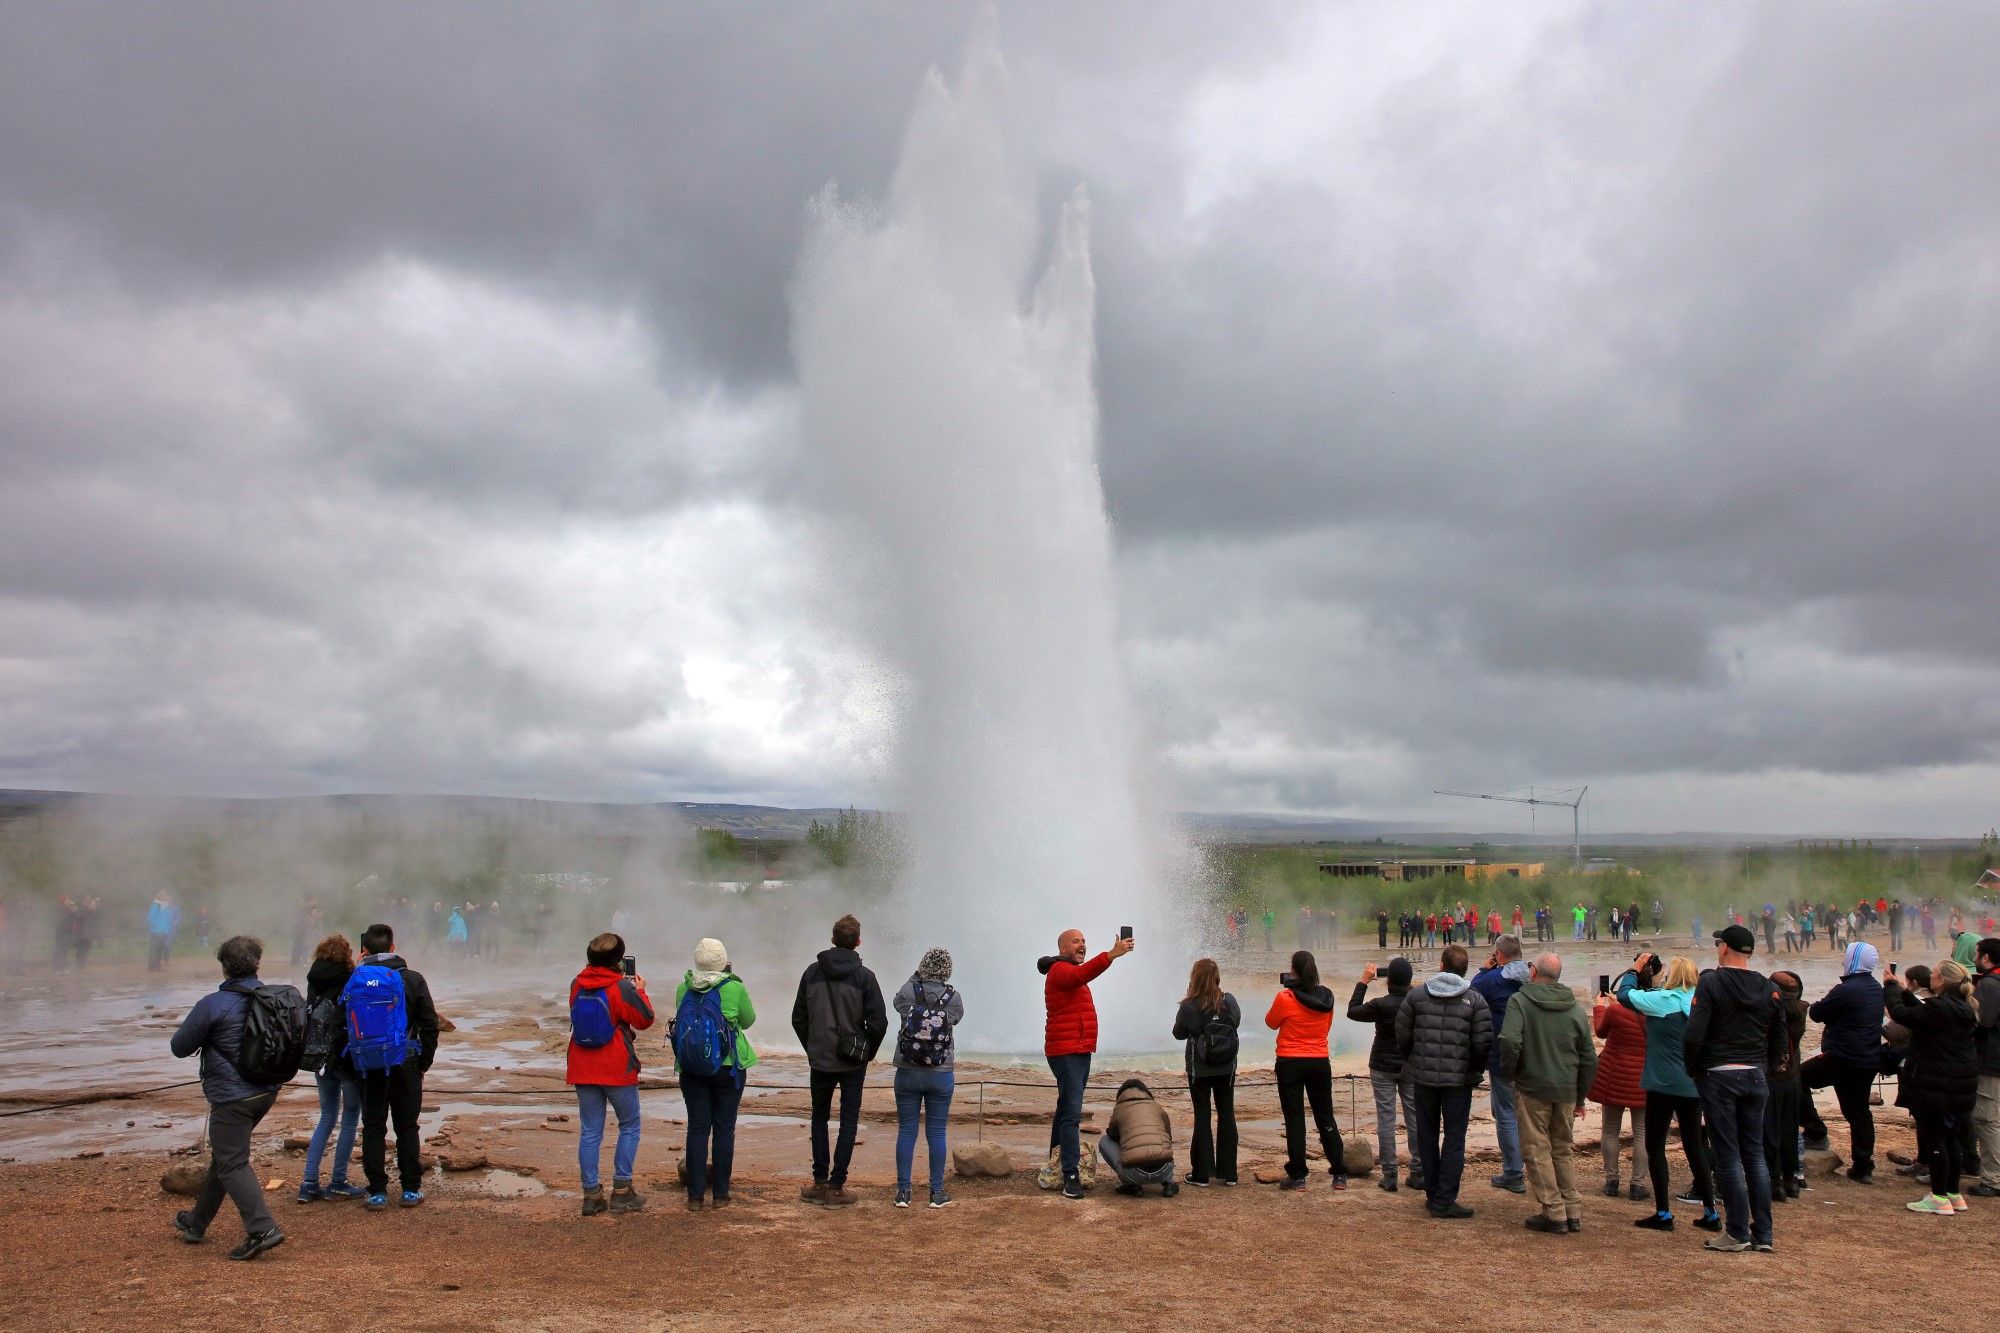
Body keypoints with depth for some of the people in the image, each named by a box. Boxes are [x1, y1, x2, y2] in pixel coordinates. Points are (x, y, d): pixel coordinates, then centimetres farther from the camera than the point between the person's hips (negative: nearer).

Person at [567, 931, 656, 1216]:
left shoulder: (577, 985, 2)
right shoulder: (623, 988, -13)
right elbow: (645, 1020, -5)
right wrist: (641, 991, 11)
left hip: (582, 1070, 5)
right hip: (617, 1069, -4)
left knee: (590, 1131, 9)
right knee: (629, 1126, 10)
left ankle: (591, 1195, 9)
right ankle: (621, 1191, 7)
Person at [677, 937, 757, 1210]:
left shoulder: (683, 989, -3)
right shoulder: (735, 988, -10)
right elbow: (748, 1020, 5)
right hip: (728, 1065, -2)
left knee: (697, 1128, 7)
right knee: (724, 1128, 7)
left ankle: (695, 1195, 8)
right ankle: (720, 1193, 10)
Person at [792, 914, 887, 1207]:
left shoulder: (812, 972, -1)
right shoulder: (863, 976, -10)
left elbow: (798, 1018, 4)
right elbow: (878, 1022, -12)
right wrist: (867, 1053, 4)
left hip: (820, 1060, 2)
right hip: (853, 1062, -2)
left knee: (819, 1118, 18)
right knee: (848, 1122, 6)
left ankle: (820, 1182, 17)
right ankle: (836, 1187, 4)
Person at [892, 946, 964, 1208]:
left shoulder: (908, 991, -8)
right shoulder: (954, 997, -8)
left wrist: (915, 978, 15)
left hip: (907, 1073, 0)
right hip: (940, 1075, 0)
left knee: (906, 1131, 7)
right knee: (936, 1132, 7)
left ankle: (903, 1191, 11)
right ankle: (937, 1192, 12)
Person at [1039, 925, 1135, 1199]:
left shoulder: (1070, 972, 22)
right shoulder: (1060, 970, -13)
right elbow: (1083, 974, -34)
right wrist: (1112, 954, -45)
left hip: (1079, 1052, 11)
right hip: (1067, 1051, -11)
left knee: (1066, 1108, 18)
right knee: (1072, 1113, -16)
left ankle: (1058, 1154, 30)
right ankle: (1071, 1176, -20)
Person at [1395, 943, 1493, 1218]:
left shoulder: (1416, 996, -1)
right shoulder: (1475, 1000, -6)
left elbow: (1402, 1036, 1)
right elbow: (1483, 1043, -10)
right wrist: (1475, 1071, 6)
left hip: (1424, 1078, 2)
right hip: (1459, 1080, -2)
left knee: (1427, 1137, 14)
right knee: (1454, 1140, 4)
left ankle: (1432, 1194, 21)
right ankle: (1444, 1201, 3)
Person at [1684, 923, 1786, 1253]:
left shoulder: (1711, 983, -10)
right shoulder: (1769, 988, 5)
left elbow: (1693, 1036, -16)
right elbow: (1780, 1040, 8)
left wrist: (1693, 1071, -2)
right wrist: (1767, 1072, 17)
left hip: (1718, 1077, -5)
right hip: (1756, 1078, 5)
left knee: (1728, 1156, 0)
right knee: (1755, 1154, 11)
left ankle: (1737, 1233, 3)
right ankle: (1762, 1235, 14)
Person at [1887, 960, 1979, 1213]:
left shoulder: (1939, 1008, -22)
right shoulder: (1963, 1008, 8)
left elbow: (1901, 1013, -18)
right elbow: (1921, 1011, 16)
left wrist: (1891, 988, -1)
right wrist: (1901, 991, 18)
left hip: (1936, 1088, -9)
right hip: (1963, 1087, 9)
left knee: (1936, 1140, 0)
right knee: (1950, 1138, 18)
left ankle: (1939, 1198, 5)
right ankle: (1954, 1194, 26)